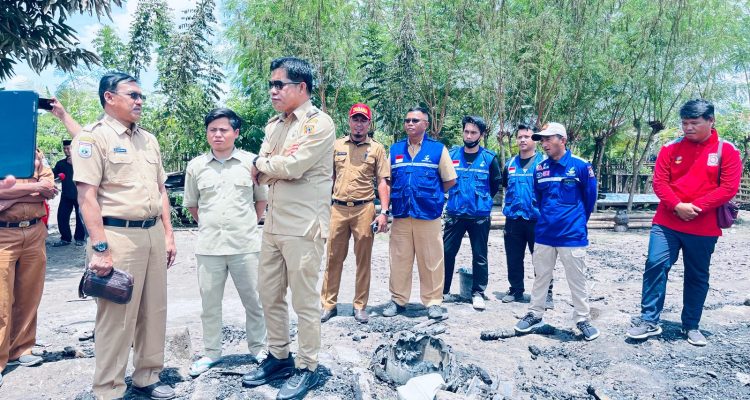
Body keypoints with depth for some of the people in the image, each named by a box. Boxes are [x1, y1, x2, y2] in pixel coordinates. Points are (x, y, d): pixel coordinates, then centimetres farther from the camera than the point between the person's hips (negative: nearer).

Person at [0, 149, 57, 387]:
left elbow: (49, 188, 1)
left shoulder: (35, 152, 13)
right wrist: (35, 187, -8)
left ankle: (20, 350, 22)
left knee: (29, 296, 9)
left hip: (35, 232, 4)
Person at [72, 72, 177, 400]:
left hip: (153, 233, 7)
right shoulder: (93, 137, -5)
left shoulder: (149, 139, 16)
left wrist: (168, 234, 12)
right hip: (118, 235, -7)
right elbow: (87, 196, -12)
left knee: (154, 311, 12)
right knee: (116, 316, 0)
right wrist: (100, 248, -18)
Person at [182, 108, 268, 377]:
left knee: (253, 300, 8)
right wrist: (208, 226, 11)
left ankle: (257, 348, 26)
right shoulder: (195, 166, 6)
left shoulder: (250, 162, 0)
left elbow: (262, 199, 10)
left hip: (245, 245, -2)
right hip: (208, 246, 2)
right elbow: (191, 205, 16)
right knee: (210, 302, 12)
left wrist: (249, 224, 8)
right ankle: (211, 352, 28)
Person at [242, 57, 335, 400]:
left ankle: (307, 367, 19)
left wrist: (263, 163, -3)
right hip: (273, 224, 8)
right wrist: (276, 166, -9)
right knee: (269, 294, 15)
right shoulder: (275, 124, 14)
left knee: (304, 301, 2)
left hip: (303, 227, -8)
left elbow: (292, 166, -20)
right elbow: (258, 173, 10)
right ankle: (278, 357, 32)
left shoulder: (319, 123, -10)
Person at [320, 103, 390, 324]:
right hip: (338, 208, 2)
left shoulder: (377, 148, 4)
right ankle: (328, 304, 17)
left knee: (363, 260, 6)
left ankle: (360, 306, 17)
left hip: (364, 209, -2)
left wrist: (384, 212, -7)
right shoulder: (336, 145, 11)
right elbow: (328, 177, 14)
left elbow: (383, 182, 2)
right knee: (333, 258, 6)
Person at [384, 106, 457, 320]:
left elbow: (450, 180, 6)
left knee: (431, 260, 3)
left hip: (428, 214, -2)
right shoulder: (395, 149, 10)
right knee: (399, 259, 8)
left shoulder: (438, 149, 3)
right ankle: (398, 299, 20)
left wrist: (431, 194, 7)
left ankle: (433, 301, 15)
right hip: (401, 214, 3)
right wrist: (397, 198, 5)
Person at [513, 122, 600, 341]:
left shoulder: (581, 165, -9)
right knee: (540, 277, 14)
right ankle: (535, 314, 26)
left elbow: (590, 197, 2)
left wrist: (577, 220, 12)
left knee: (577, 280, 5)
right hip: (544, 233, 4)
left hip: (572, 235, -4)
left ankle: (583, 319, 20)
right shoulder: (540, 168, 3)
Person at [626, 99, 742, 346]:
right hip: (666, 223, 1)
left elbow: (729, 188, -7)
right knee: (655, 265, -8)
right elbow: (659, 182, -1)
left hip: (703, 228, 0)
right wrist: (677, 205, -17)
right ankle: (649, 320, 2)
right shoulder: (671, 148, 3)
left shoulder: (727, 150, 0)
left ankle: (691, 326, 25)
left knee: (697, 276, 10)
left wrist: (696, 207, -17)